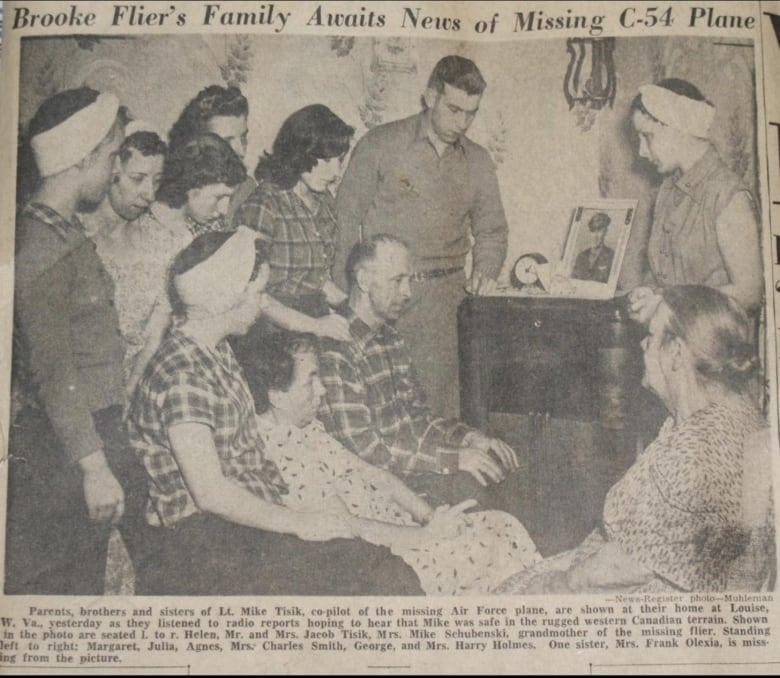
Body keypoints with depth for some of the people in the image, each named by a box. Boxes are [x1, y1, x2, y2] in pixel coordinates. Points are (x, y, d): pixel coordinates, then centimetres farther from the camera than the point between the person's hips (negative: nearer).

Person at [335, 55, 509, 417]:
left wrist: (485, 270, 4)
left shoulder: (478, 162, 12)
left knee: (440, 405, -1)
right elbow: (345, 220, 1)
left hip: (441, 300, 3)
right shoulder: (380, 144, 0)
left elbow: (491, 231, 24)